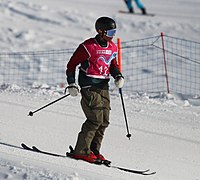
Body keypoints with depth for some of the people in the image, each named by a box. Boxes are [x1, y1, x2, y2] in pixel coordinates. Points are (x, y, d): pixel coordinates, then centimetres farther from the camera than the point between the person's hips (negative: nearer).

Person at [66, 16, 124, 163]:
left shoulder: (112, 48, 10)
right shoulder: (88, 46, -11)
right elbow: (72, 64, -6)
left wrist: (119, 76, 5)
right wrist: (72, 84, -12)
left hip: (104, 86, 8)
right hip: (90, 86, -8)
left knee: (104, 121, 5)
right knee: (95, 119, -15)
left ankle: (94, 151, 15)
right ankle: (81, 151, -10)